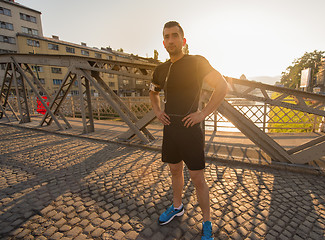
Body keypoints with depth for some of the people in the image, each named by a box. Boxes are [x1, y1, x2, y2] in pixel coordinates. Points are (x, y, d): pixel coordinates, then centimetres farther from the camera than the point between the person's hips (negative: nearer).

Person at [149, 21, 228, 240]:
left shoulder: (196, 62, -6)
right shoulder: (161, 70, 10)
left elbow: (222, 85, -9)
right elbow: (153, 92, 26)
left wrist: (204, 113, -16)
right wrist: (157, 111, 9)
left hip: (190, 129, -5)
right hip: (170, 128, 6)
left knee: (198, 179, 4)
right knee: (175, 171, 20)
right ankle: (177, 207, 44)